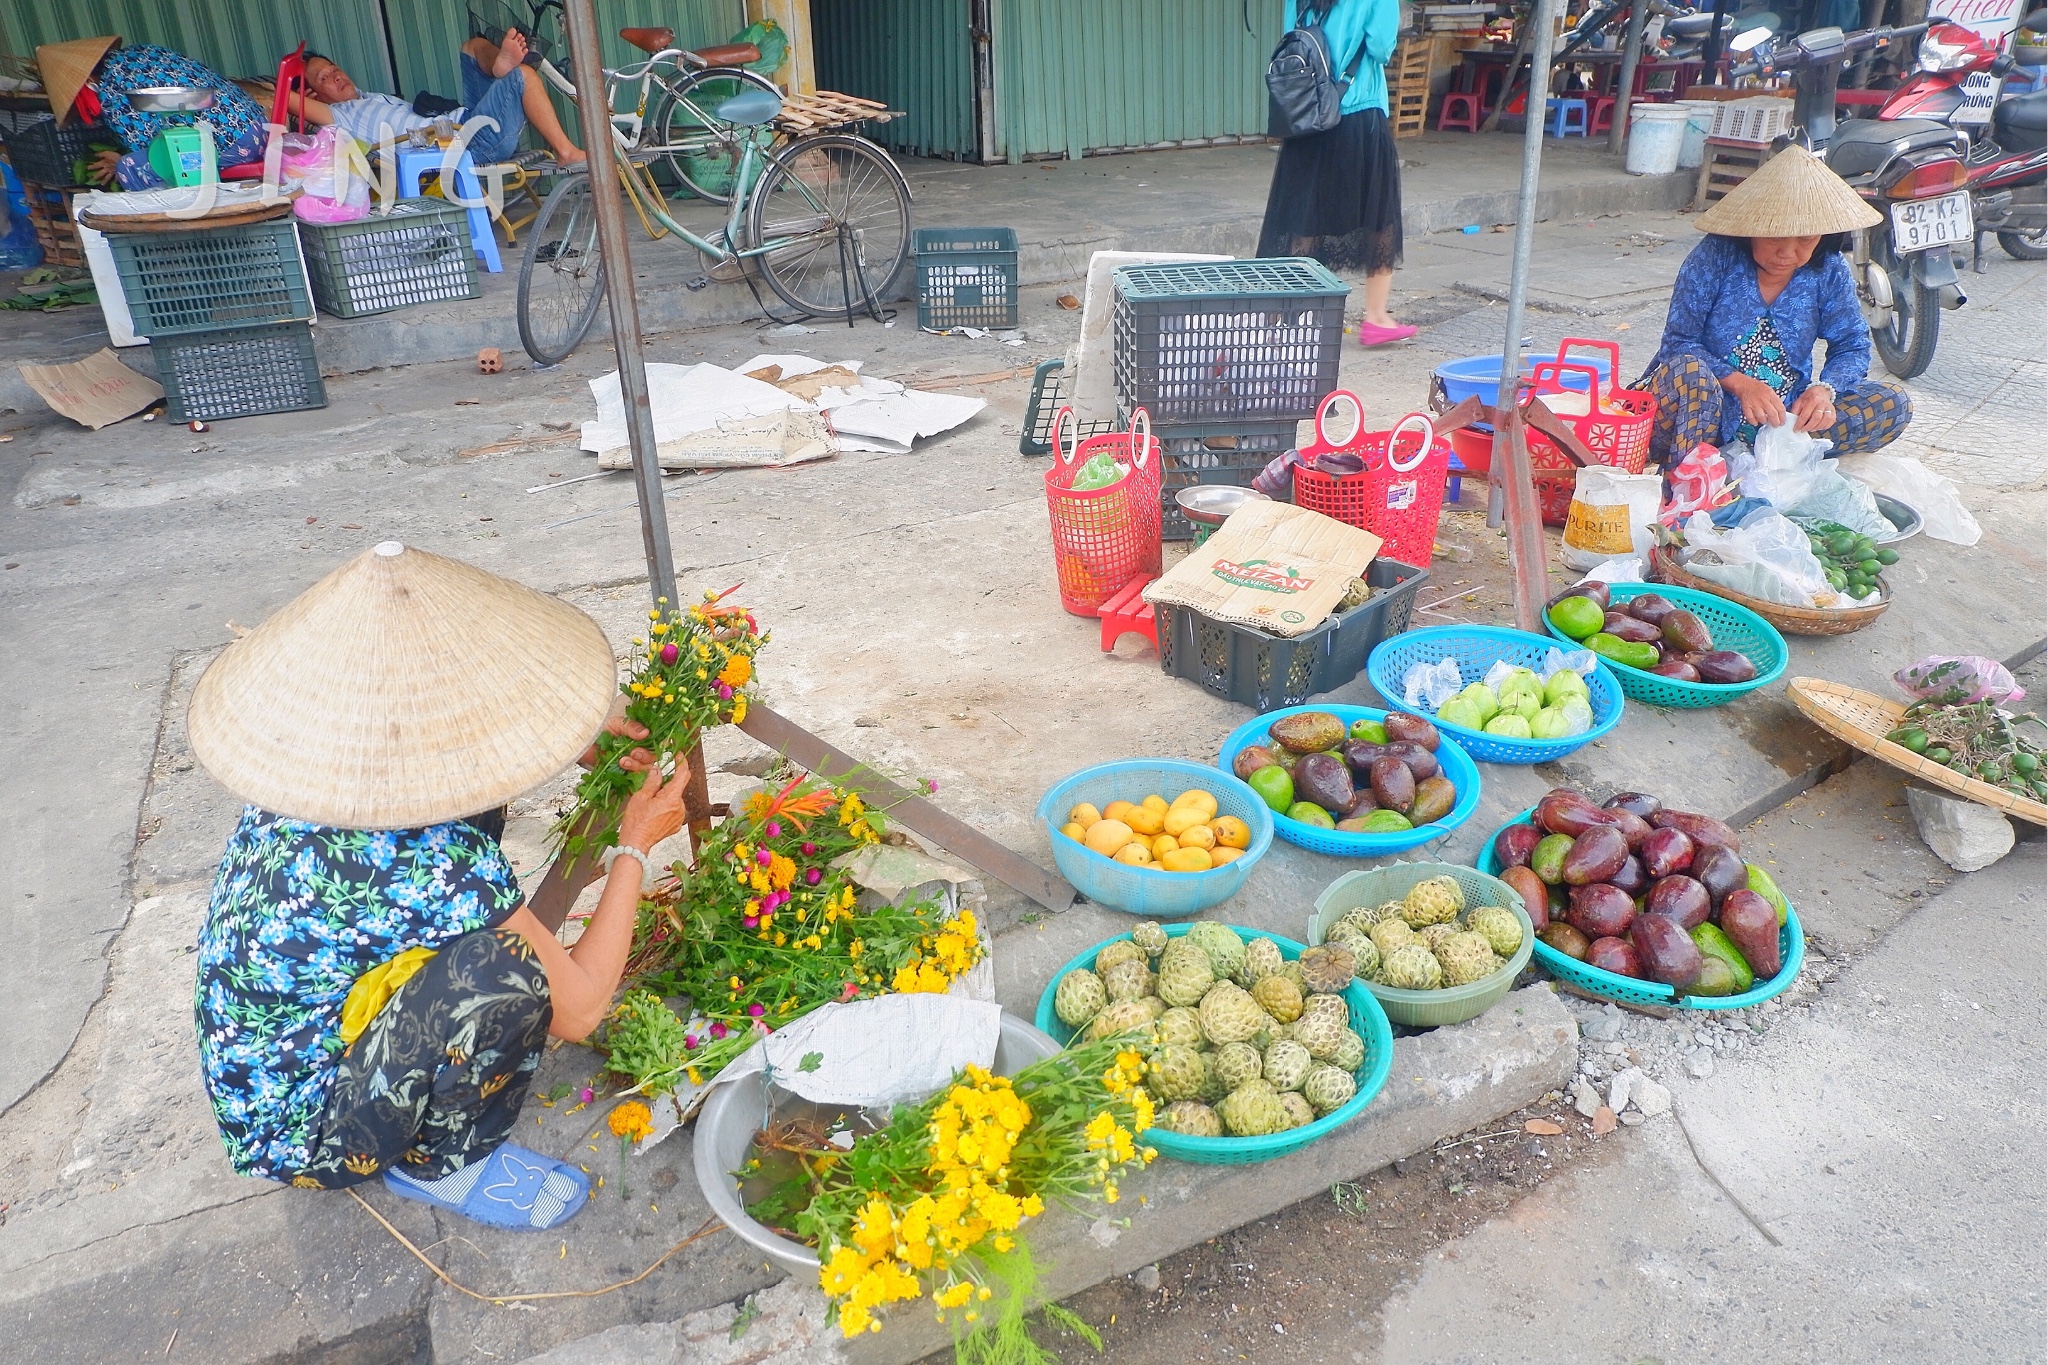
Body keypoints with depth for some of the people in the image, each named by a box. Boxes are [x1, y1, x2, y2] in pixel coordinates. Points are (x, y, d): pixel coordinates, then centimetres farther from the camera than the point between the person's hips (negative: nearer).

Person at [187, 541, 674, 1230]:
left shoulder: (305, 785, -15)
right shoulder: (436, 867, -36)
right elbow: (579, 1007, -21)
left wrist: (577, 734, 2)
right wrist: (635, 847, -11)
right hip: (301, 1136, -7)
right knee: (503, 968, -32)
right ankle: (440, 1161, -4)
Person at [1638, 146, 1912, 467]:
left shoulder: (1829, 271, -1)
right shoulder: (1715, 256, -12)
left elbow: (1852, 345, 3)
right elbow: (1678, 342, -15)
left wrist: (1824, 389, -20)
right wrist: (1740, 383, -29)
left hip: (1782, 421, 5)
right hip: (1707, 417, -5)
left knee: (1894, 403, -13)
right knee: (1689, 369, -36)